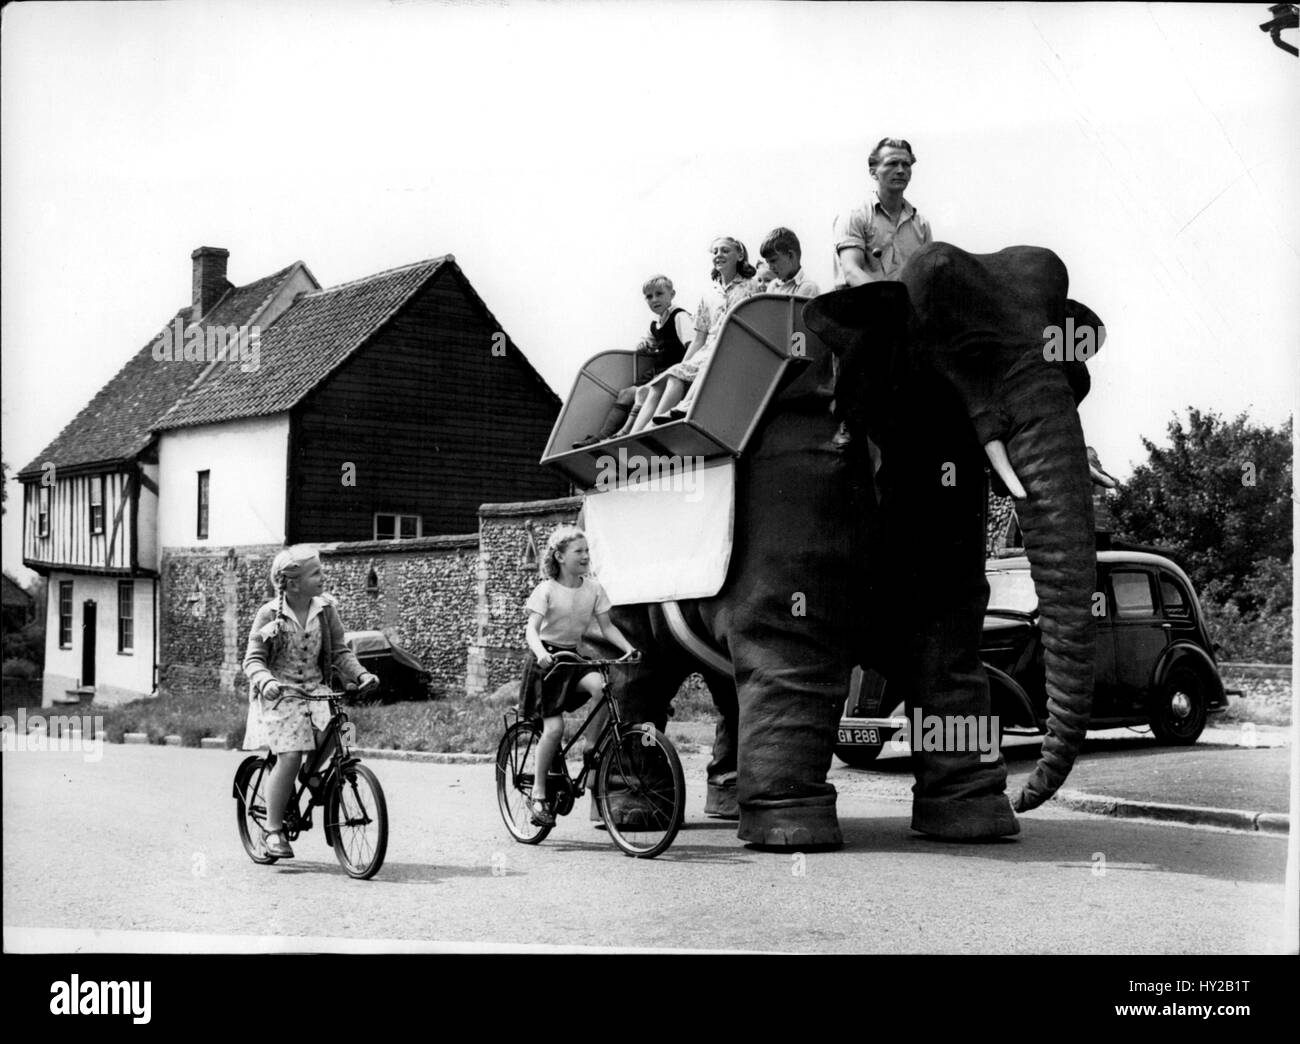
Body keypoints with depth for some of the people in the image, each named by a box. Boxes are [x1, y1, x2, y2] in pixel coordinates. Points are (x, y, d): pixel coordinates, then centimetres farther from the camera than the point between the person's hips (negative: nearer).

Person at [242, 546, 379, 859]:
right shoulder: (270, 614, -7)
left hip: (315, 690, 4)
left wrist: (361, 674, -12)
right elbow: (253, 659, -7)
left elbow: (339, 651, 6)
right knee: (290, 756, -18)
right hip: (280, 693, -4)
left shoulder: (325, 609, 4)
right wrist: (265, 681, -27)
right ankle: (274, 830, -3)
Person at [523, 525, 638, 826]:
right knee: (554, 727, -13)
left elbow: (606, 626, 1)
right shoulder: (546, 589, -12)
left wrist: (627, 647, -16)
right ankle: (539, 794, -1)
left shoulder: (593, 587, 0)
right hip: (547, 660, -4)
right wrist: (540, 652, -40)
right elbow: (532, 629, -20)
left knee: (600, 685, -28)